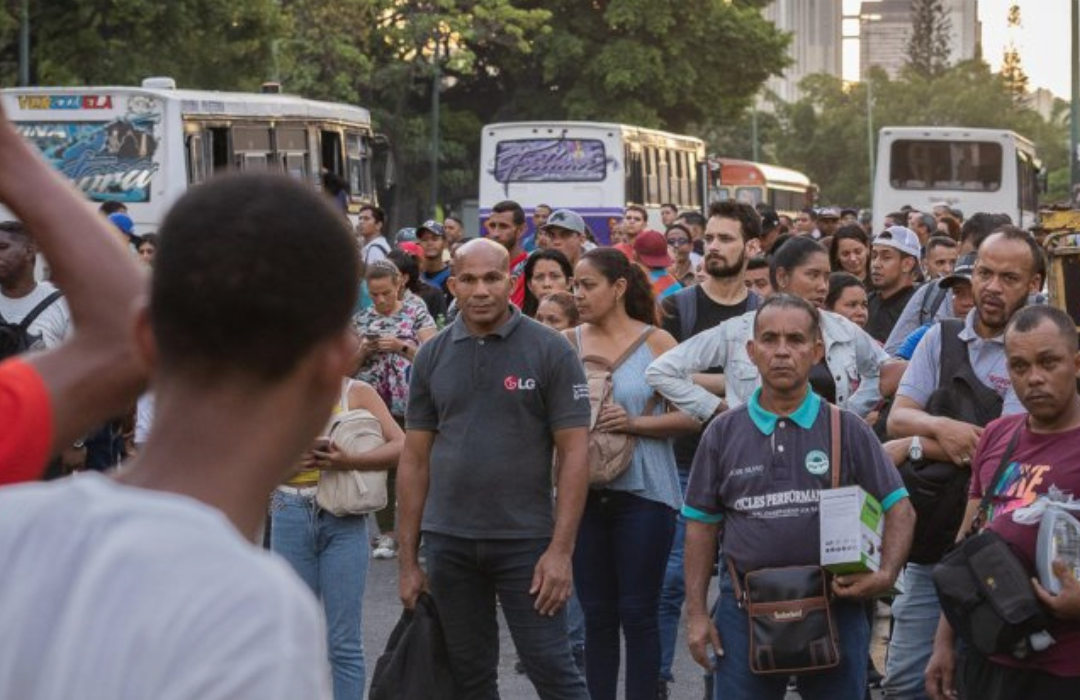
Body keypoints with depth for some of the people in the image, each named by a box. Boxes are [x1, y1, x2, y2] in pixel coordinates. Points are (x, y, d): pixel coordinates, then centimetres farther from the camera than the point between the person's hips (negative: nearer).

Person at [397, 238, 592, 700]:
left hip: (525, 540, -4)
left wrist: (561, 550, -13)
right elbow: (415, 459, 9)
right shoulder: (433, 356, 6)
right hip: (448, 542, 4)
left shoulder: (550, 352, -4)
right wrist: (407, 558, 5)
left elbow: (574, 453, -7)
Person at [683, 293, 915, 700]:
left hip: (833, 607, -1)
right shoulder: (723, 434, 6)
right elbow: (702, 524, 9)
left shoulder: (847, 430, 2)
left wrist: (886, 575, -15)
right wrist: (696, 613, 3)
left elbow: (899, 509, 2)